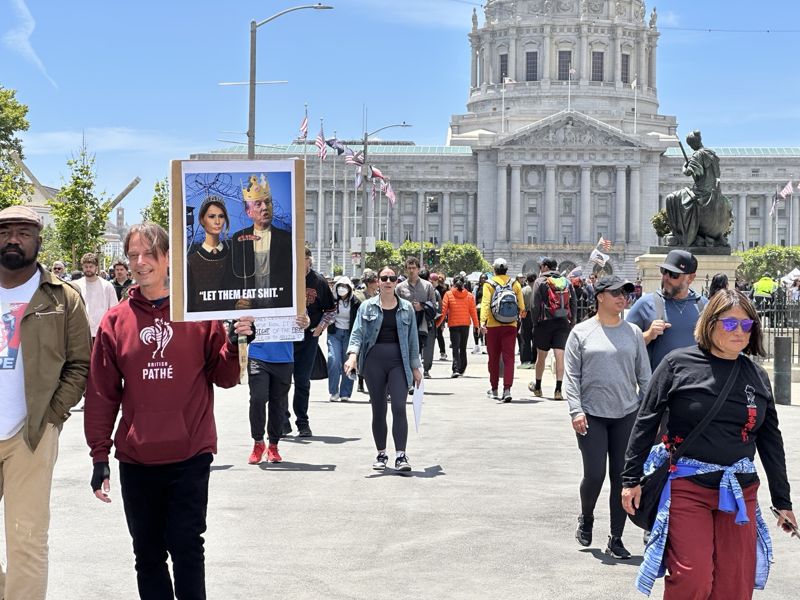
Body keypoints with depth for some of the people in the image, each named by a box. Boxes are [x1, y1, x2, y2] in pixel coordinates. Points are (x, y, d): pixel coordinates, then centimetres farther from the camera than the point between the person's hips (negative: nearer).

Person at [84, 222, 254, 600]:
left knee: (186, 548, 1)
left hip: (190, 456, -2)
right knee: (148, 554, 10)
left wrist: (234, 344, -17)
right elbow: (102, 394, 5)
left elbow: (224, 377, 2)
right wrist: (99, 455, 2)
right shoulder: (115, 321, 3)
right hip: (136, 459, 2)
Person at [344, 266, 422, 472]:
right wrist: (353, 354, -20)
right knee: (378, 410, 5)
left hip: (398, 362, 0)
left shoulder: (407, 308, 9)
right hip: (374, 360, 0)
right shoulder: (367, 307, 6)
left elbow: (412, 338, 12)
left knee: (399, 408, -12)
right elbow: (357, 332, -2)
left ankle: (400, 455, -12)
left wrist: (416, 366, 11)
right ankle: (381, 454, 17)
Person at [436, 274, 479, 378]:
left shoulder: (448, 294, -4)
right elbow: (473, 312, 2)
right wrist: (476, 325, 10)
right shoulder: (469, 295, 1)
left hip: (453, 325, -2)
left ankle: (456, 370, -20)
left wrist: (437, 324, 4)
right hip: (466, 325, 2)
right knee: (463, 348, 15)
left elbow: (443, 311, -4)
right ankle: (462, 370, 23)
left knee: (455, 348, -4)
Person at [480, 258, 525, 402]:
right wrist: (521, 314, 29)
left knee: (494, 358, 11)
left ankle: (494, 389, 21)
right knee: (509, 358, -1)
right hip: (510, 326, 1)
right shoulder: (515, 284, 4)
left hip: (493, 326, -1)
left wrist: (483, 321, -22)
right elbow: (521, 306, 7)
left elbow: (485, 303, -14)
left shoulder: (489, 284, -2)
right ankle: (507, 389, -14)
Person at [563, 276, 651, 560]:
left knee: (622, 478, 3)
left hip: (627, 415, 3)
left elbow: (644, 375, 10)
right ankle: (586, 519, 25)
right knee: (594, 475, -5)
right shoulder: (581, 332, 1)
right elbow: (571, 375, -1)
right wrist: (576, 410, -10)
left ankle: (616, 539, 12)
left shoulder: (633, 332, 8)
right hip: (592, 416, -2)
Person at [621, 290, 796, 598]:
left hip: (740, 491, 4)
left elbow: (771, 441, 14)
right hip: (687, 488, -4)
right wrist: (631, 479, -1)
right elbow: (646, 422, 0)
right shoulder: (678, 363, -3)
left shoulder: (757, 376, 8)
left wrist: (782, 501, 15)